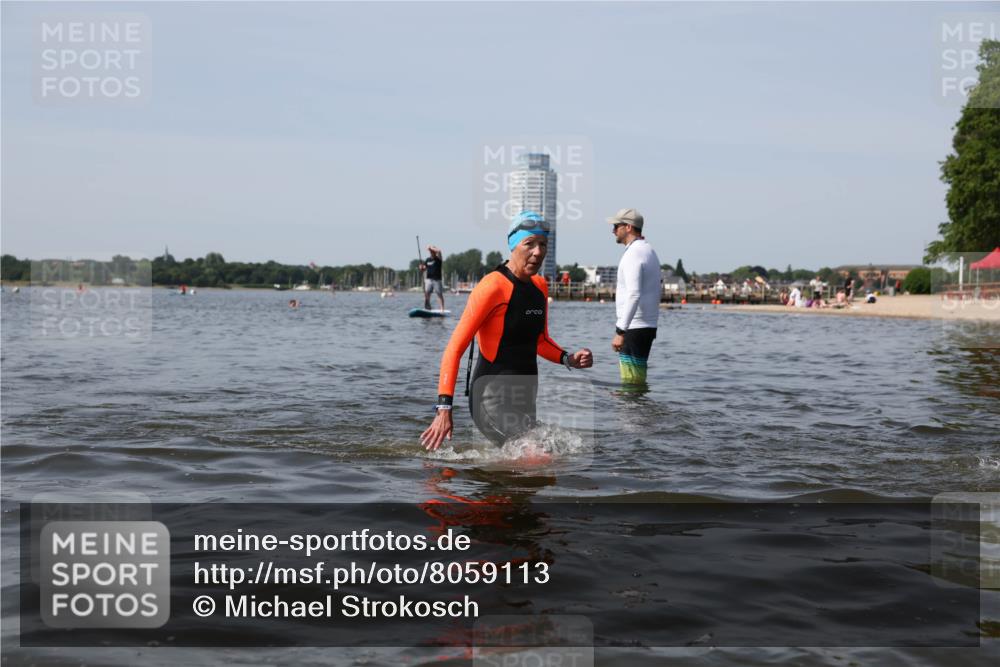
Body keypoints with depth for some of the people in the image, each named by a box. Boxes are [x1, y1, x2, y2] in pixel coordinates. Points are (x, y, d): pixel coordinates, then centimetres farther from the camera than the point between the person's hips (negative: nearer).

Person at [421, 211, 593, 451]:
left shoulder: (540, 286, 10)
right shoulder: (494, 287, -14)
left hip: (524, 399, 9)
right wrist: (444, 408, -22)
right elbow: (454, 350, -15)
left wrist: (568, 359, 5)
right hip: (493, 399, -9)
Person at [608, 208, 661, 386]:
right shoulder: (650, 251, 18)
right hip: (649, 326, 10)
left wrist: (620, 331, -26)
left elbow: (634, 295, -24)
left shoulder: (633, 254, -14)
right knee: (638, 381, 14)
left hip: (634, 328, -10)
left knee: (631, 383, -8)